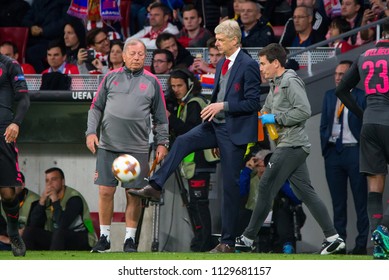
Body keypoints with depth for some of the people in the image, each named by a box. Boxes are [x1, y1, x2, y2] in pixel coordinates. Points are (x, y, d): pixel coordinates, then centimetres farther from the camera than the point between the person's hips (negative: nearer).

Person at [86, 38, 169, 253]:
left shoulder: (151, 82, 7)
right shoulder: (111, 78, 8)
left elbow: (160, 116, 11)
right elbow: (96, 108, 10)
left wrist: (162, 142, 5)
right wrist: (91, 132, -2)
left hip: (137, 148, 0)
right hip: (108, 146, 0)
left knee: (134, 195, 0)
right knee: (105, 191, -1)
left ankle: (130, 239, 9)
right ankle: (104, 237, 9)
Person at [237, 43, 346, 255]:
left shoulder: (291, 82, -11)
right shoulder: (275, 84, 20)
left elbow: (304, 111, -21)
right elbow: (267, 110, 31)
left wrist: (276, 118, -16)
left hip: (291, 146, -10)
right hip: (288, 144, 10)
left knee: (266, 188, -8)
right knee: (305, 192, 6)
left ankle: (248, 237, -4)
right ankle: (332, 238, 3)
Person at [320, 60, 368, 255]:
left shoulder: (361, 98, -4)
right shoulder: (329, 96, 12)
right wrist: (325, 149, 7)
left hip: (354, 151, -5)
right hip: (333, 151, 5)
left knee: (361, 201, -1)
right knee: (338, 202, 8)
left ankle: (361, 244, 1)